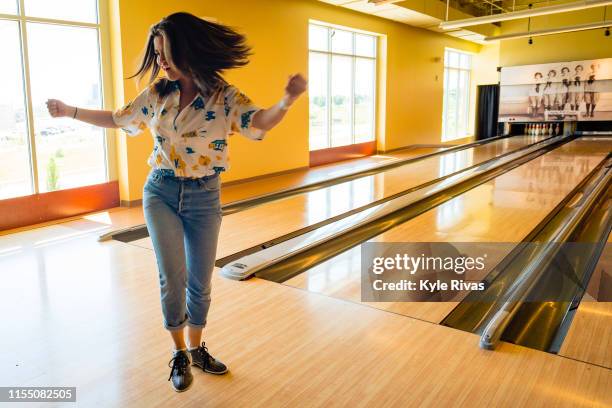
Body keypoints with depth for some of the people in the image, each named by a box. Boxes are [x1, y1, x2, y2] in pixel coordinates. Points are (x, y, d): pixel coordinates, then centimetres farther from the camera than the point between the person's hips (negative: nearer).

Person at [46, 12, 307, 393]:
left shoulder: (224, 97, -9)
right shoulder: (157, 94, 1)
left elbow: (260, 123, -27)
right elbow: (118, 119, 16)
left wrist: (287, 100, -46)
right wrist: (70, 111, 17)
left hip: (203, 197, -1)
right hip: (161, 194, 2)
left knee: (199, 283, 8)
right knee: (173, 278, -8)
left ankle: (196, 348, 32)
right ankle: (179, 354, 15)